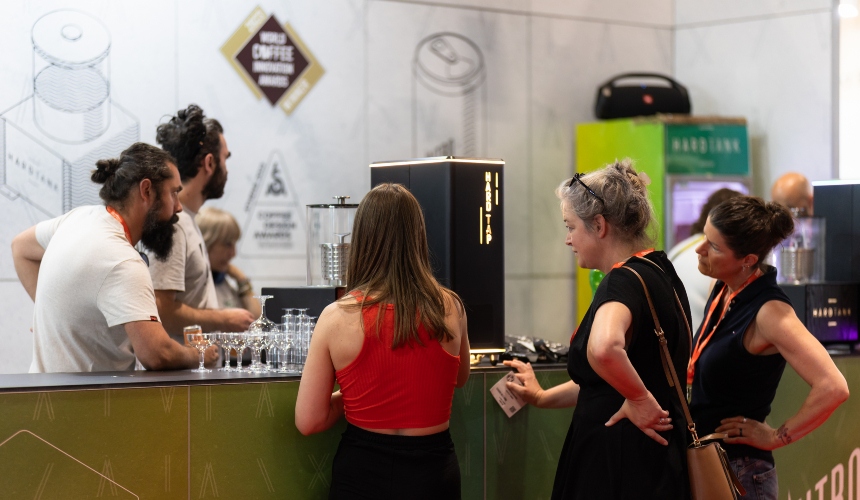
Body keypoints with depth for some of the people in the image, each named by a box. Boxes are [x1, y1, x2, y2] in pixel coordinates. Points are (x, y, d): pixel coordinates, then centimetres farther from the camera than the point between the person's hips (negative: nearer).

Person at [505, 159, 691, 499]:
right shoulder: (658, 271, 13)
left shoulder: (625, 281, -17)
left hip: (620, 467, -10)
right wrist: (543, 398, 23)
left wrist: (639, 399, -26)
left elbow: (604, 350, -42)